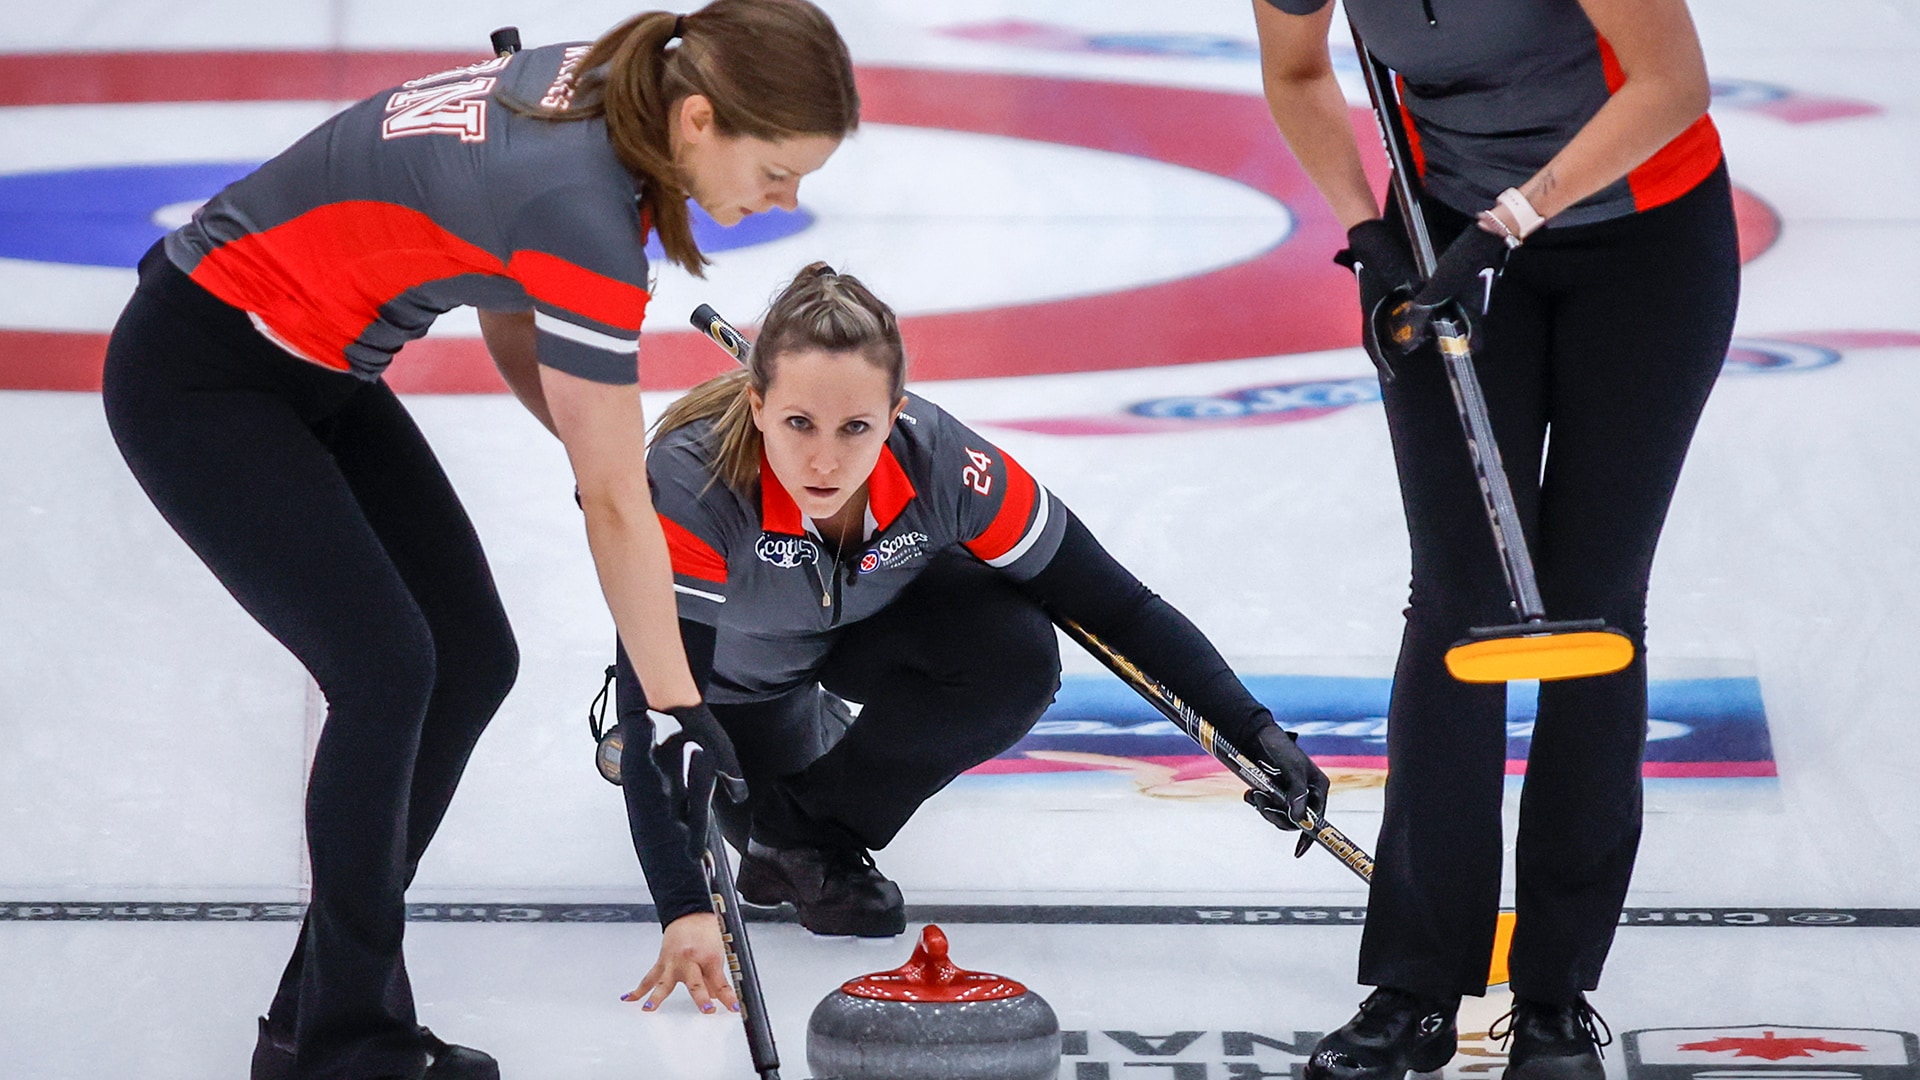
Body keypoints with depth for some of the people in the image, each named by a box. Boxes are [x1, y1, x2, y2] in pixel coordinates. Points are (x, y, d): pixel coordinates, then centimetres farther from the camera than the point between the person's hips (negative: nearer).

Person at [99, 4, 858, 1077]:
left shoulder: (598, 88, -5)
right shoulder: (584, 204, -31)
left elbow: (510, 323, 6)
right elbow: (618, 506, -24)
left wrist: (601, 446, -9)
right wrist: (681, 717, -18)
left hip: (316, 369, 10)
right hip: (196, 376, -10)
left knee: (473, 660, 4)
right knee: (386, 665, -16)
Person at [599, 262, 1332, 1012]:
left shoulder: (942, 464, -33)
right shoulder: (690, 483, -41)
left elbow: (1115, 603, -23)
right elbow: (657, 702, -44)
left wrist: (1253, 733, -28)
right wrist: (685, 912, -55)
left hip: (865, 621, 2)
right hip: (730, 668, -2)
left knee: (1018, 656, -25)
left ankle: (807, 825, -7)